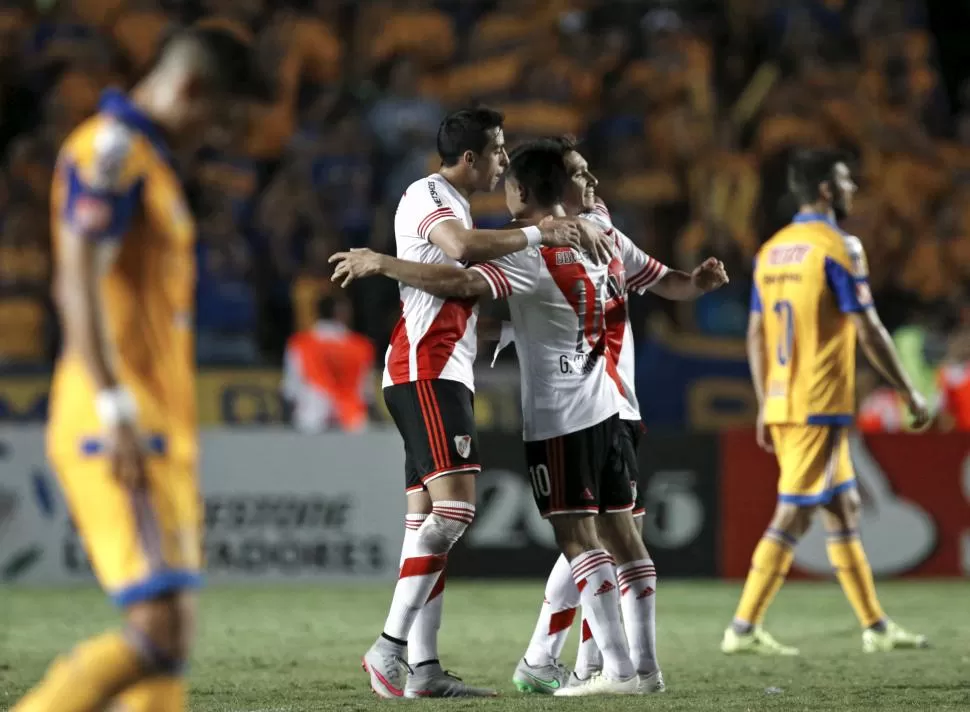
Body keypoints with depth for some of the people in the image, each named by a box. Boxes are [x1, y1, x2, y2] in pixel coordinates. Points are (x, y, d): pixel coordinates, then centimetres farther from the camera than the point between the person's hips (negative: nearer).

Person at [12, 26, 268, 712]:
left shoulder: (145, 158, 22)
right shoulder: (112, 148, -9)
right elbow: (79, 281, -19)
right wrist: (115, 410, -27)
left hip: (154, 425, 11)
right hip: (122, 425, -11)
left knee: (171, 634, 7)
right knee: (160, 633, -17)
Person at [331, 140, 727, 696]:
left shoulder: (535, 255, -15)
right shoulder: (604, 238, 8)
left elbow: (459, 283, -25)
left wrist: (379, 264, -18)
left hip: (559, 419, -8)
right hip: (606, 407, 8)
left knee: (577, 537, -8)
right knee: (622, 533, 10)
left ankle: (619, 670, -15)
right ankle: (643, 663, 13)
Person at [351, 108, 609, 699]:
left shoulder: (452, 204, 24)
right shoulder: (427, 195, -8)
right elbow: (464, 245, -27)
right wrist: (539, 233, -20)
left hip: (444, 377, 11)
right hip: (426, 371, -11)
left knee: (429, 516, 5)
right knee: (454, 506, -19)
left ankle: (424, 668, 2)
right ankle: (390, 646, -20)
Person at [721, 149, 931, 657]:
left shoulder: (771, 250, 13)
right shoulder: (838, 247, -10)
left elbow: (756, 334, 15)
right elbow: (868, 331, -12)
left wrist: (765, 405, 20)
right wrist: (909, 394, -4)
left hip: (781, 404, 8)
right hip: (819, 405, -8)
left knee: (843, 510, 14)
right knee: (792, 516, -7)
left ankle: (875, 626, 19)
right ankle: (744, 628, -9)